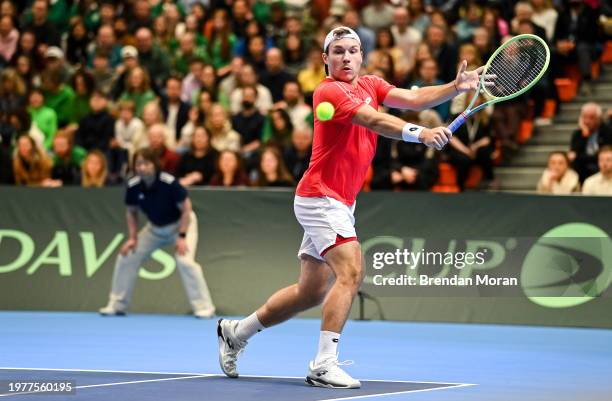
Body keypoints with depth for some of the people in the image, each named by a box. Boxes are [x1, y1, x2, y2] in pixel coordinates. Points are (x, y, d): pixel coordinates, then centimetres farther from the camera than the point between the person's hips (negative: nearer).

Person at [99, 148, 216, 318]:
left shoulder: (169, 183, -32)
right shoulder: (133, 186, -18)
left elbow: (186, 209, -21)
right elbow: (131, 212, 1)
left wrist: (181, 237, -25)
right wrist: (133, 238, -7)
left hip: (180, 224, -5)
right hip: (155, 228, 5)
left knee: (185, 261, -27)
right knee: (126, 257, -1)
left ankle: (204, 308, -15)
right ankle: (117, 305, 15)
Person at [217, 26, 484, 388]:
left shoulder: (370, 86, 10)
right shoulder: (329, 91, -16)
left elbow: (412, 98, -5)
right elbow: (374, 121, -31)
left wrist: (456, 87, -20)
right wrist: (420, 133, -45)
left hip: (340, 204, 9)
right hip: (321, 198, -9)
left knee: (311, 292, 15)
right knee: (351, 272, -24)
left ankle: (236, 332, 31)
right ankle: (324, 365, -24)